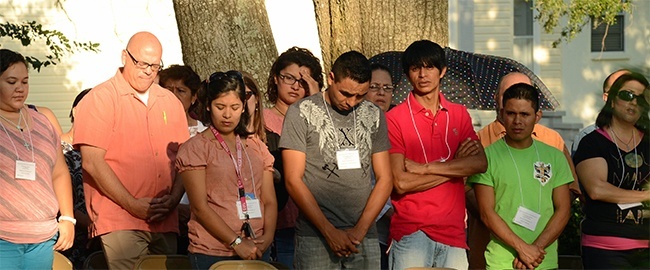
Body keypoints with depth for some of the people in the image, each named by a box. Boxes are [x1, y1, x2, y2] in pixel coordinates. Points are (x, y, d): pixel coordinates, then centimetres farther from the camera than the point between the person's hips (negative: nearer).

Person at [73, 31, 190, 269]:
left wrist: (174, 199, -2)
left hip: (165, 221, 5)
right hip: (120, 222, -5)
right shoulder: (99, 99, -1)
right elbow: (92, 162, -9)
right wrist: (133, 204, -12)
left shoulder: (170, 102, 15)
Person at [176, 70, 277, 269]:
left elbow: (269, 200, 7)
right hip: (211, 254, -4)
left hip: (254, 251, 4)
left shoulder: (257, 147, 13)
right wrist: (236, 242, -14)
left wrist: (267, 237, -9)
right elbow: (200, 207, -10)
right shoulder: (195, 148, -2)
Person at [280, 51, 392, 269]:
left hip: (365, 237, 3)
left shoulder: (374, 116, 9)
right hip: (315, 237, -3)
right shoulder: (301, 113, -2)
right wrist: (330, 232, -11)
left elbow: (384, 179, 7)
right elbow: (293, 181, -6)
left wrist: (360, 230, -5)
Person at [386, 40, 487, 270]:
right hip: (411, 231, -3)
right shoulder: (394, 119, -3)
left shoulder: (459, 114, 11)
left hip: (453, 231, 4)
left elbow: (481, 163, -2)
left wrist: (425, 167, -10)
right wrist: (453, 166, -4)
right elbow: (401, 183, -12)